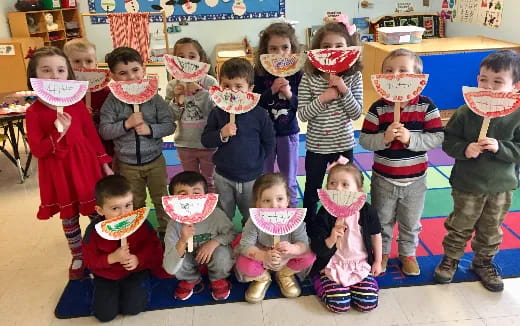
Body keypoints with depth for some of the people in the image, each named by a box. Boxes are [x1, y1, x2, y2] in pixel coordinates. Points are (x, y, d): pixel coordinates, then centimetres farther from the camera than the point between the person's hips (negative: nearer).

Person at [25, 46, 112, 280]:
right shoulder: (34, 112, -9)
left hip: (86, 166, 1)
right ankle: (77, 257, 35)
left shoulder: (77, 104, -3)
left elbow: (92, 134, 3)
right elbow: (37, 150, -13)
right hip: (58, 173, -1)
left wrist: (104, 163, 4)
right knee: (69, 217, 14)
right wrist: (59, 134, -29)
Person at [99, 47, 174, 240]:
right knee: (135, 204, 19)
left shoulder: (154, 98, -9)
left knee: (161, 199, 16)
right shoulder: (112, 102, -9)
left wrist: (150, 129, -24)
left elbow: (169, 126, -8)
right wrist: (126, 124, -25)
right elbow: (104, 131, -12)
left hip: (155, 160, 0)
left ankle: (165, 230, 36)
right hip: (127, 164, 1)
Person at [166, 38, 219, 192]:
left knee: (209, 182, 17)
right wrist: (176, 99, -21)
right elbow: (171, 117, -5)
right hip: (185, 143, 3)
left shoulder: (209, 82, -14)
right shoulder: (173, 86, -5)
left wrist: (199, 91, -31)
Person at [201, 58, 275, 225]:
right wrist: (221, 134, -23)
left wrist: (255, 159, -4)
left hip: (251, 177, -1)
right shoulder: (217, 113, -6)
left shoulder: (259, 114, -10)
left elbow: (269, 143, -1)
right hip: (223, 176, 1)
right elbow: (205, 140, -6)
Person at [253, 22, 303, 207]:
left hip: (288, 133, 0)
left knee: (289, 180, 16)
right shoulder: (259, 73, -10)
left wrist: (289, 94, -26)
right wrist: (272, 91, -26)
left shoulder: (297, 73, -10)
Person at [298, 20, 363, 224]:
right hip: (316, 146, 0)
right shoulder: (309, 78, -11)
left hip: (344, 145, 1)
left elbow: (357, 113, -10)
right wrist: (323, 98, -25)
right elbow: (302, 115, -12)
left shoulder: (354, 77, -8)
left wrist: (344, 90, -23)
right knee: (312, 192, 16)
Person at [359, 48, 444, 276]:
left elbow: (437, 138, -14)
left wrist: (410, 138, -27)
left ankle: (408, 253, 44)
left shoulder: (426, 106, -11)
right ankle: (382, 253, 41)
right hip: (383, 179, 0)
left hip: (415, 179, 1)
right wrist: (384, 138, -29)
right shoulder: (378, 108, -12)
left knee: (411, 223, 20)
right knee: (382, 220, 18)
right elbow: (364, 140, -12)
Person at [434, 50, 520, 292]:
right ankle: (450, 258, 35)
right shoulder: (465, 112, -14)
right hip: (467, 184, -2)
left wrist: (500, 147, -26)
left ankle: (484, 262, 41)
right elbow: (448, 141, -9)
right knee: (460, 225, 14)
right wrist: (464, 149, -27)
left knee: (491, 230, 19)